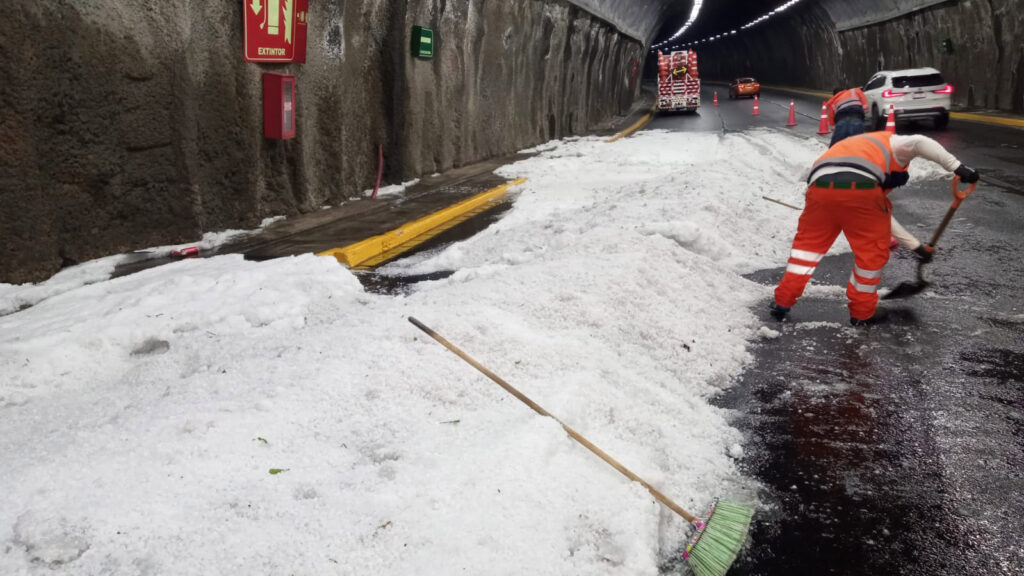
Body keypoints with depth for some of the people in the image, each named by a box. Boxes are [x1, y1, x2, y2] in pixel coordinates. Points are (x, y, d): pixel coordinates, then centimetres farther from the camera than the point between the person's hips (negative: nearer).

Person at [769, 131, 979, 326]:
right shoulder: (893, 143, 29)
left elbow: (880, 214, 43)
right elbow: (920, 143, 3)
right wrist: (956, 166, 3)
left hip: (820, 185, 5)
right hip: (860, 188, -5)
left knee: (808, 241, 23)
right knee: (873, 250, 14)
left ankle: (783, 300, 20)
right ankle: (862, 312, 23)